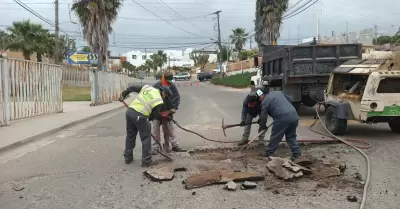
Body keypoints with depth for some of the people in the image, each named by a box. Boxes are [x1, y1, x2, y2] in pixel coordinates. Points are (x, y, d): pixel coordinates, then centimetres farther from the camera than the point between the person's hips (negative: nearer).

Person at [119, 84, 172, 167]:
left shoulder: (147, 87, 13)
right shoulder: (159, 101, -2)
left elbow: (132, 88, 17)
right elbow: (154, 115, 2)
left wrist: (123, 95, 28)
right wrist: (147, 120, 19)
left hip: (129, 111, 7)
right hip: (140, 116, -7)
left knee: (130, 135, 20)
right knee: (146, 138, 6)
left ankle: (128, 157, 31)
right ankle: (146, 161, 10)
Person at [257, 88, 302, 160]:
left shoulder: (265, 102, 3)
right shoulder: (278, 92, 22)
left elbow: (263, 117, 6)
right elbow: (290, 99, 26)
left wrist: (262, 127, 20)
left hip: (282, 118, -7)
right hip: (294, 115, 7)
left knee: (275, 137, 9)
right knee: (291, 136, 19)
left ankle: (269, 153, 21)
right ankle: (297, 153, 17)